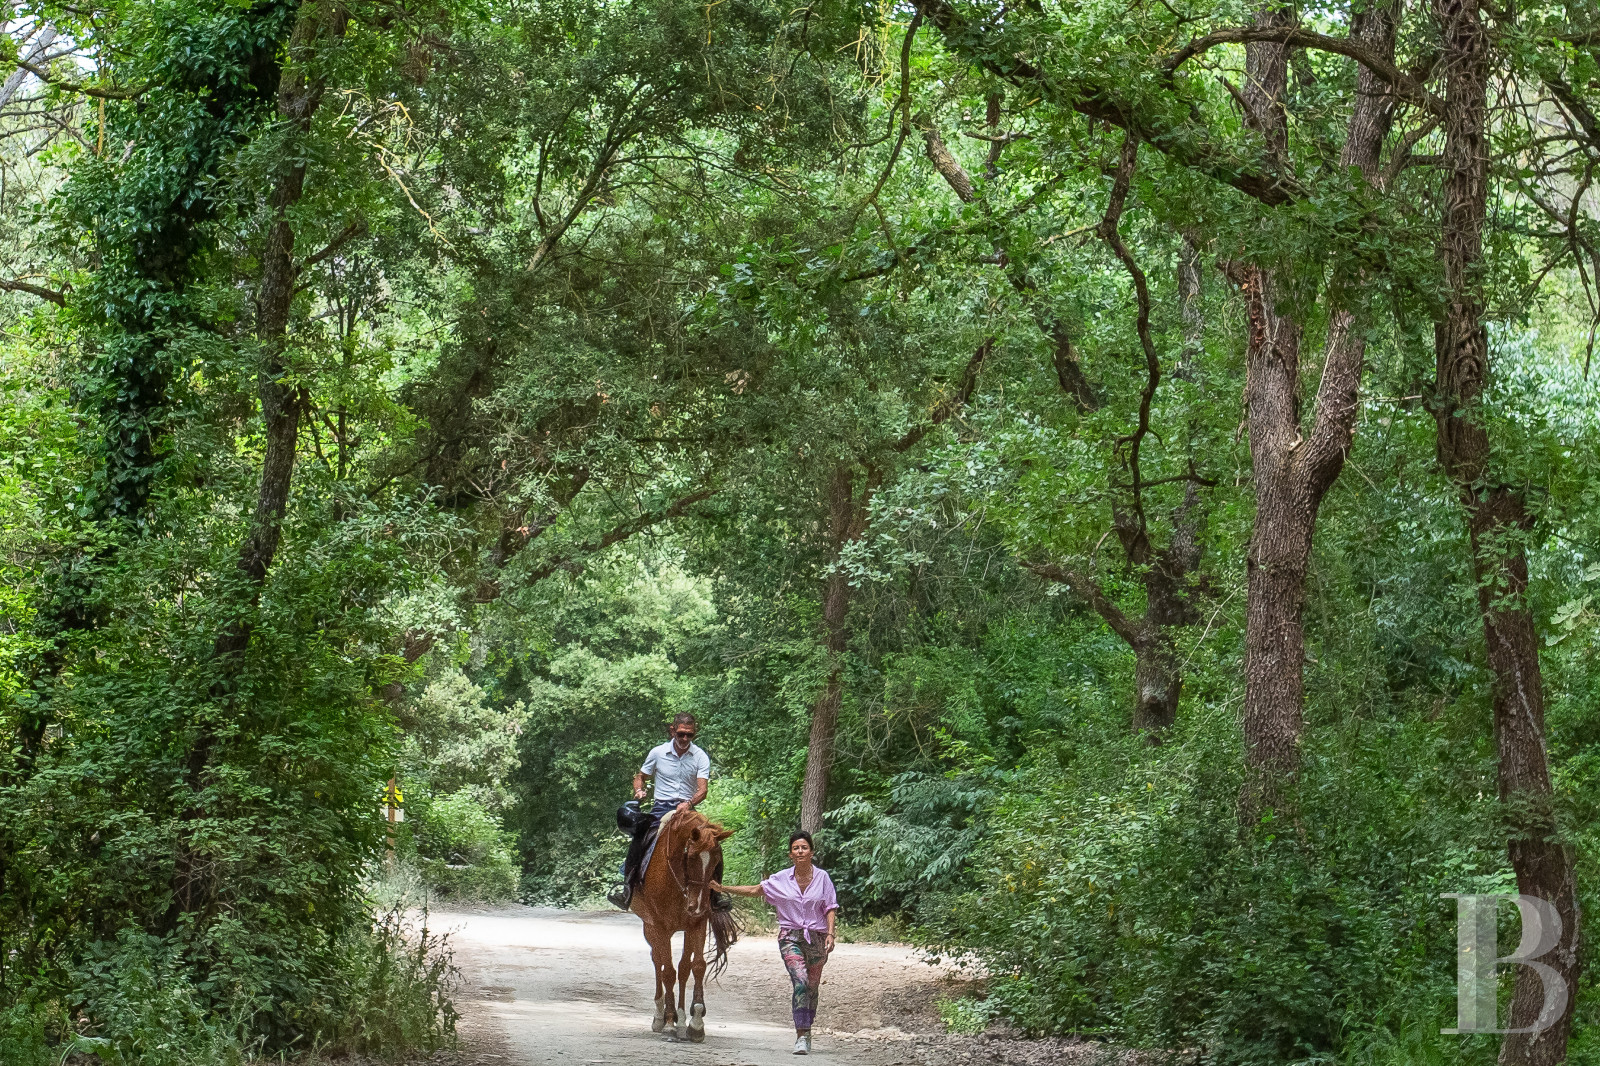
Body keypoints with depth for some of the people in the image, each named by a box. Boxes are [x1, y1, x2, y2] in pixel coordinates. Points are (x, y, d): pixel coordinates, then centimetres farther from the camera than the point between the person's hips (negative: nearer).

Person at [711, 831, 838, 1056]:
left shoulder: (822, 877, 1)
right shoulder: (781, 879, 3)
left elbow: (830, 908, 3)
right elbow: (756, 890, 11)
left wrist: (830, 934, -10)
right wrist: (723, 889, 9)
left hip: (816, 938, 1)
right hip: (790, 937, -1)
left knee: (811, 987, 8)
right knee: (800, 981, -21)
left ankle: (805, 1031, 27)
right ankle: (802, 1036, -24)